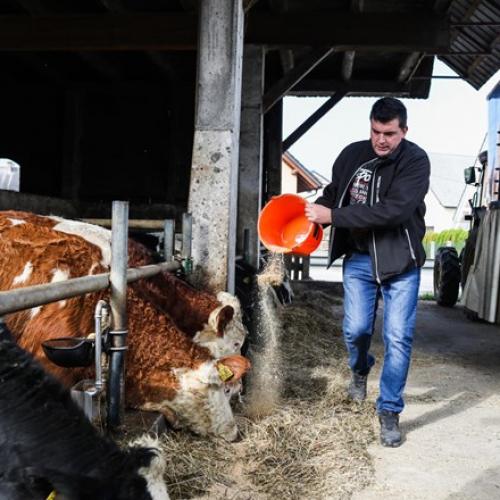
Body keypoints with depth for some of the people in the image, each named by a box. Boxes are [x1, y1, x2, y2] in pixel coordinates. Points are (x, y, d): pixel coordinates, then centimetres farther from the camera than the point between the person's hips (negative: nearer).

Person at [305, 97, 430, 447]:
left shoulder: (416, 160, -14)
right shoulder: (352, 155, -1)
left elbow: (394, 210, -28)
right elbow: (333, 193, 14)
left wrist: (334, 216, -29)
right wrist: (313, 213, -9)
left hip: (400, 261, -3)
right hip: (359, 259, 3)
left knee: (398, 337, -2)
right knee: (356, 329, 1)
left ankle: (390, 411, 13)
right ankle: (360, 371, 36)